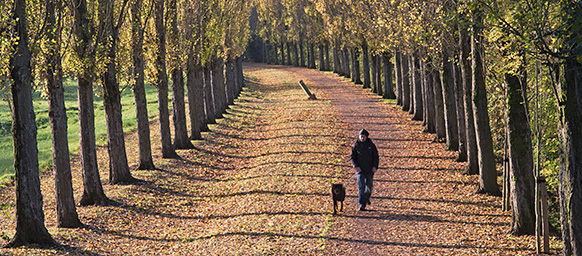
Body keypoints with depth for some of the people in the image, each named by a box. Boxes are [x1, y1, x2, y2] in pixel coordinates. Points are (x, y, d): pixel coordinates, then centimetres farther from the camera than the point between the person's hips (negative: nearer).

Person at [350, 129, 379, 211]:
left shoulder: (371, 145, 1)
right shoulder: (356, 146, 0)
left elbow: (376, 157, 5)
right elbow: (352, 157, 3)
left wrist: (375, 166, -9)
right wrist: (356, 166, -13)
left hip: (370, 170, 1)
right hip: (360, 170, -1)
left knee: (369, 186, 13)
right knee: (361, 187, -12)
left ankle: (367, 197, 45)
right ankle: (362, 205, -16)